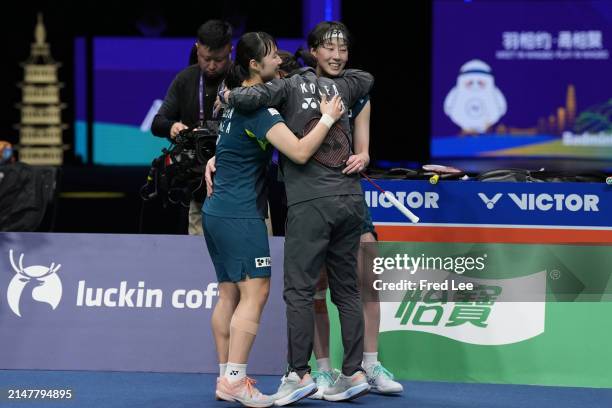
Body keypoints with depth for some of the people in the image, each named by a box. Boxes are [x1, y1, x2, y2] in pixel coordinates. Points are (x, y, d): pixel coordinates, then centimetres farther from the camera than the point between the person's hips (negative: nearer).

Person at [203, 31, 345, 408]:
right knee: (256, 292, -9)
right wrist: (328, 119, -14)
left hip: (217, 210, 10)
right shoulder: (259, 106, -17)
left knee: (229, 293, 10)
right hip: (241, 214, -10)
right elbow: (300, 151, -23)